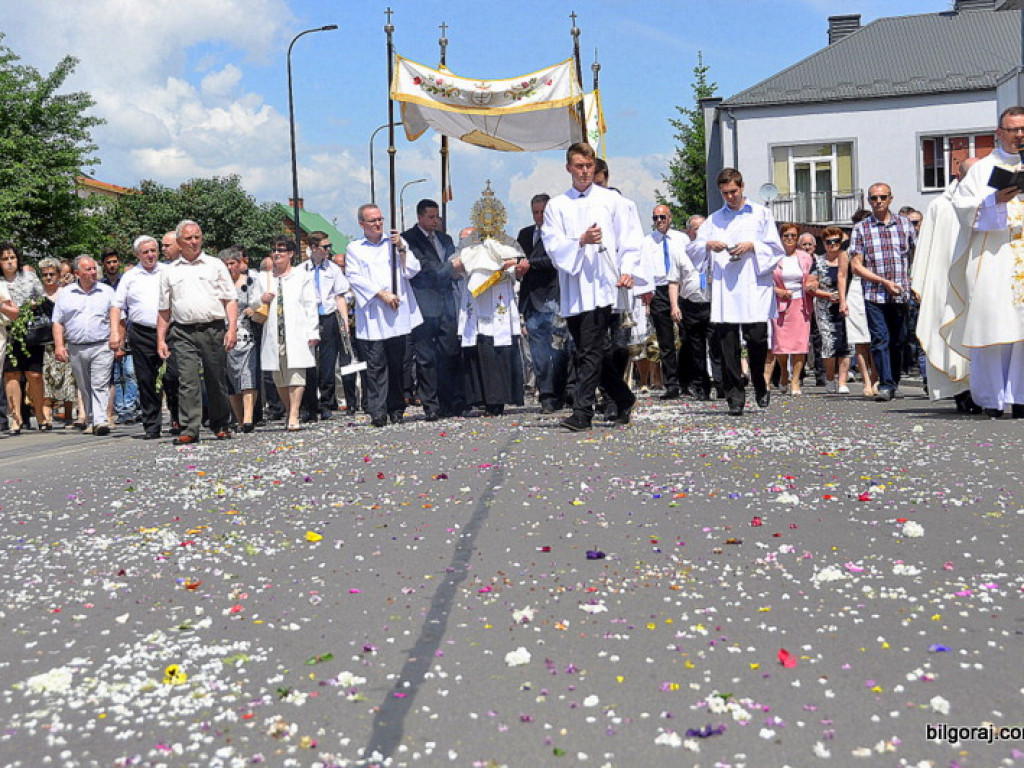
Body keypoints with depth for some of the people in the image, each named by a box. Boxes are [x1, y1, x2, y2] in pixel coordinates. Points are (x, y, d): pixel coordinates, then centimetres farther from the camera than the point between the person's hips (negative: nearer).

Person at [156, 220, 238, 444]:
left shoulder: (215, 265, 11)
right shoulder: (169, 272, 14)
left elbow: (230, 300, 6)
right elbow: (164, 310, 16)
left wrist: (232, 328, -6)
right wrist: (161, 339, 8)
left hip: (214, 329, -1)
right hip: (183, 333, 1)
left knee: (217, 380, 4)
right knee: (187, 381, -7)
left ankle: (221, 426, 16)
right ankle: (190, 430, -7)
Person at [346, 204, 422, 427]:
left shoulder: (396, 243, 14)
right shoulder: (354, 248, 9)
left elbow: (412, 271, 6)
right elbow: (355, 278, -3)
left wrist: (401, 248, -6)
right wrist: (381, 294, -11)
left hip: (399, 315, 2)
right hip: (372, 318, -2)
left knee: (397, 364, 5)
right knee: (376, 365, -6)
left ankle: (396, 409, 14)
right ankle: (378, 413, -5)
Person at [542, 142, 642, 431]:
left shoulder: (611, 200, 11)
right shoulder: (556, 206, 13)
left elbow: (629, 238, 9)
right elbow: (553, 245, 1)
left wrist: (628, 270, -5)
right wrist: (580, 241, -16)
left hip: (601, 285, -3)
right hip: (573, 289, 3)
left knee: (590, 351, -12)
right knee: (596, 352, 9)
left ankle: (582, 412, -12)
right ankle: (624, 400, 24)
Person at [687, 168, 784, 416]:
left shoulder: (761, 213, 14)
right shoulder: (714, 219, 19)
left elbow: (776, 248, 9)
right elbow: (691, 248, 12)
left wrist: (752, 246, -7)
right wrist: (708, 244, -8)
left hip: (754, 286, -2)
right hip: (724, 290, 2)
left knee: (757, 339, -8)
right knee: (727, 343, -3)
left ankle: (760, 386, 16)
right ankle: (735, 395, 3)